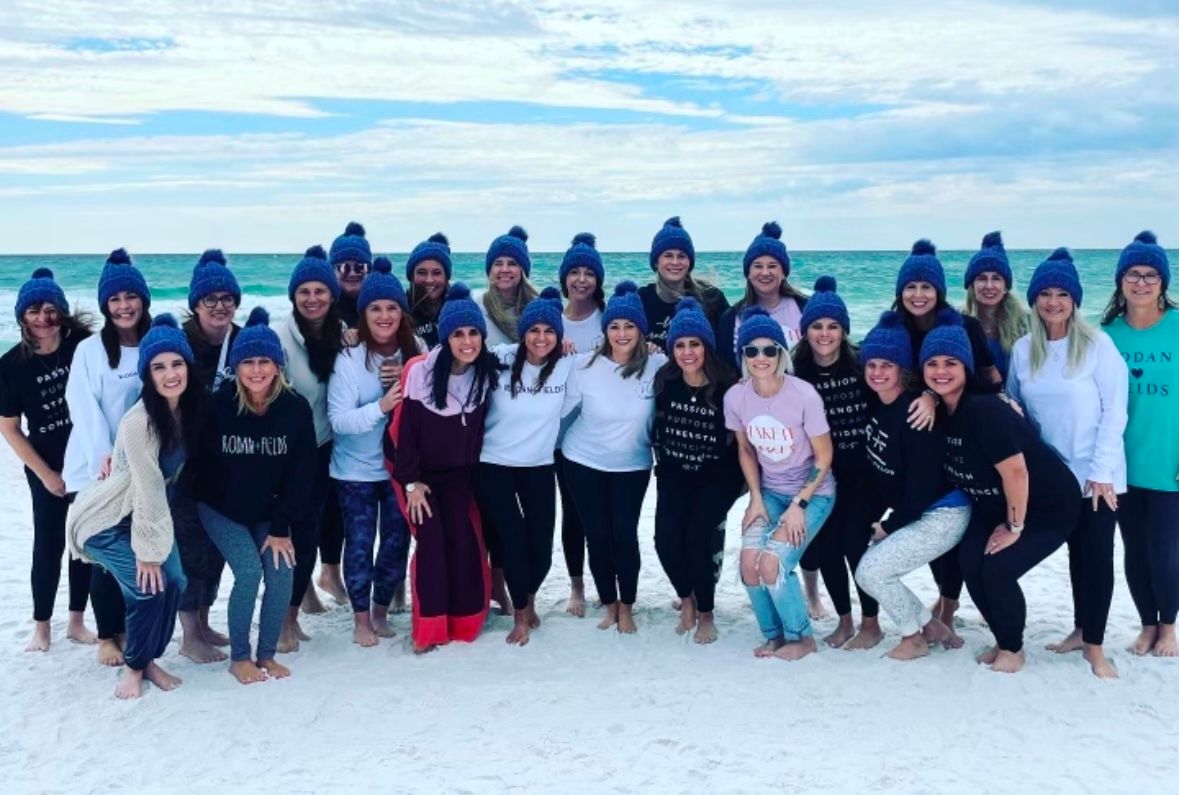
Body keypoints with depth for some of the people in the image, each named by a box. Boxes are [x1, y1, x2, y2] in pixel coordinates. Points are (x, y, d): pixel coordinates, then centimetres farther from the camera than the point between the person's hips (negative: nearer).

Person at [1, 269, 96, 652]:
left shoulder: (84, 344, -12)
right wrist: (46, 474, -3)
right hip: (47, 465, -1)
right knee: (49, 543, 3)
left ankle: (77, 621, 21)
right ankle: (41, 627, 18)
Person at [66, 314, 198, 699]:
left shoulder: (189, 408, -8)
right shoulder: (138, 422, -29)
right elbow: (148, 488, -25)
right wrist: (147, 552, -19)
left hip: (150, 513, 6)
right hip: (106, 520, -6)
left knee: (174, 583, -6)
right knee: (148, 588, -17)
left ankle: (149, 660, 16)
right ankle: (133, 667, 8)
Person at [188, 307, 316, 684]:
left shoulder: (296, 408, -15)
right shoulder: (219, 405, -21)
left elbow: (300, 473, -10)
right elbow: (197, 460, -9)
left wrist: (281, 528, -10)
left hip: (268, 511, 2)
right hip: (221, 508, -2)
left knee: (282, 571, -12)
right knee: (249, 571, -17)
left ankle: (267, 654, 9)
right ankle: (239, 658, 4)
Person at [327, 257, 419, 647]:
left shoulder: (417, 350, -6)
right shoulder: (349, 357, -16)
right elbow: (338, 419, -20)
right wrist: (380, 407, -34)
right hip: (356, 469, -3)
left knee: (397, 542, 12)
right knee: (359, 544, 6)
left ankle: (381, 611, 33)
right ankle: (361, 619, 25)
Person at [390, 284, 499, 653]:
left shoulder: (487, 372, -11)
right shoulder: (420, 371, -23)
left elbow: (478, 425, 2)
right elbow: (406, 428, -16)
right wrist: (411, 482, -13)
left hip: (458, 472, 3)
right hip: (418, 472, -3)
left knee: (463, 540, -5)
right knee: (431, 539, -12)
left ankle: (464, 622, 10)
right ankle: (429, 628, -3)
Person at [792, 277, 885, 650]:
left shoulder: (861, 365, -10)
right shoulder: (797, 373, -3)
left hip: (864, 472, -3)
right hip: (822, 475, 3)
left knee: (855, 542, -6)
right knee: (825, 546, 4)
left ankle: (871, 624, 13)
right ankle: (844, 620, 25)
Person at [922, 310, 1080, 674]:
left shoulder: (984, 410, -31)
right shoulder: (942, 411, -6)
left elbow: (1015, 471, -29)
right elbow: (958, 469, 9)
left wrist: (1014, 527, -18)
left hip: (1048, 508, -7)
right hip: (995, 507, 7)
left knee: (998, 570, -16)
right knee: (971, 565, -6)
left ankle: (1013, 650, 9)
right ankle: (1002, 641, 18)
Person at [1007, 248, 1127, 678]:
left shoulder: (1097, 344, -11)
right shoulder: (1023, 350, 1)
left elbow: (1114, 410, -11)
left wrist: (1101, 470, -15)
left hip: (1097, 473, -4)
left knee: (1098, 554, 0)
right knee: (1077, 552, 15)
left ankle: (1095, 645, 9)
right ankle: (1081, 630, 28)